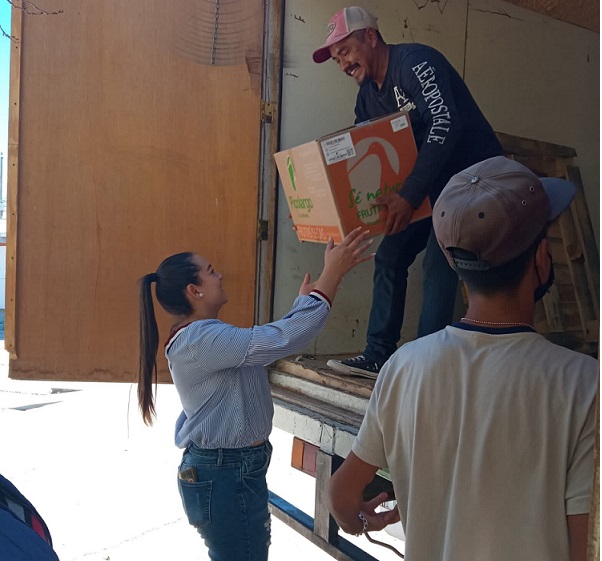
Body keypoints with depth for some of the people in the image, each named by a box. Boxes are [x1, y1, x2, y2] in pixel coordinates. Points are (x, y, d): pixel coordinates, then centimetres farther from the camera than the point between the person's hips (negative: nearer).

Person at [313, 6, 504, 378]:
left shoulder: (415, 61, -19)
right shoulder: (368, 95, 8)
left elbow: (445, 124, -32)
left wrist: (409, 195, -38)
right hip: (430, 184, 9)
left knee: (438, 265, -16)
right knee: (390, 257, 3)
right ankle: (378, 357, 10)